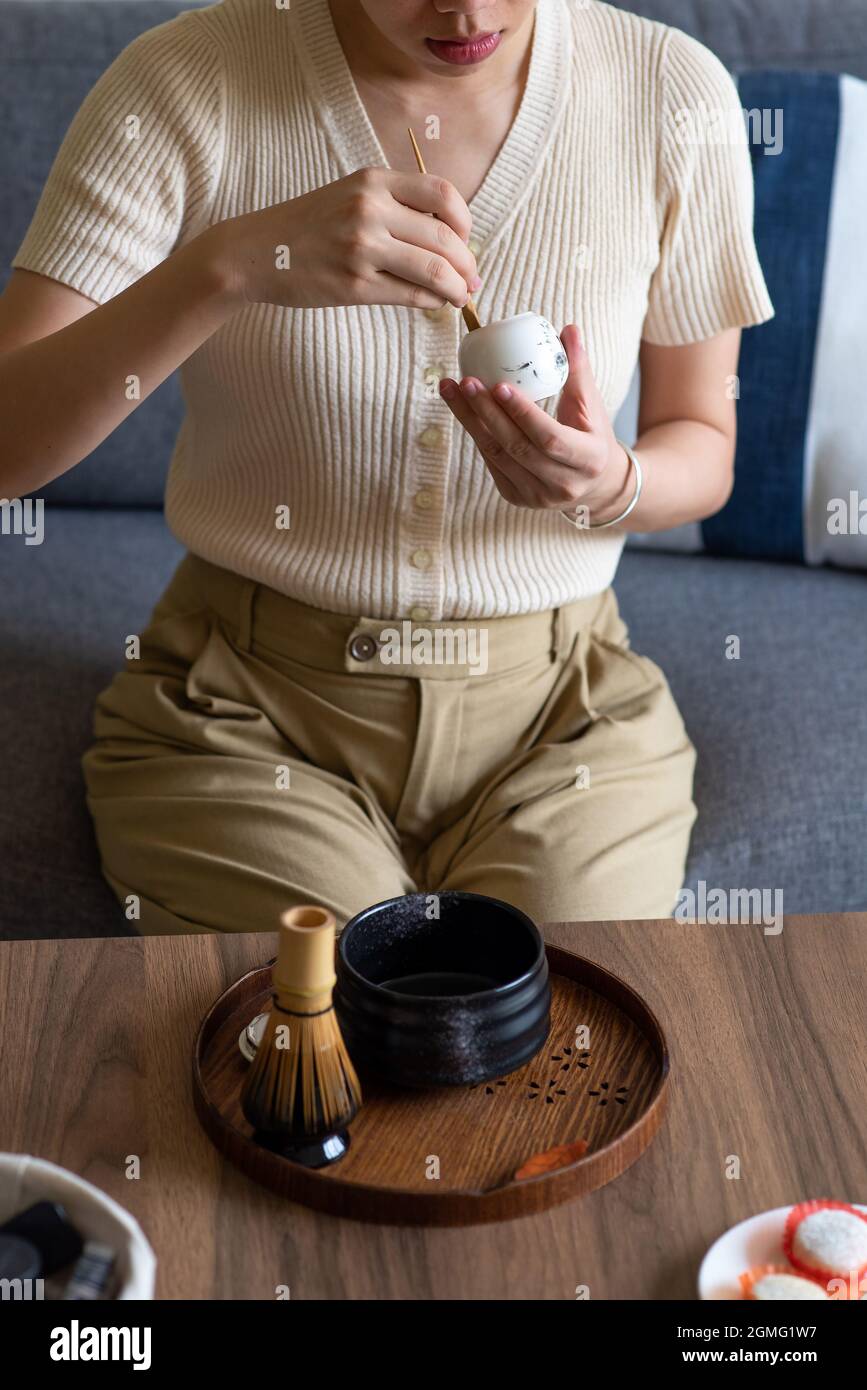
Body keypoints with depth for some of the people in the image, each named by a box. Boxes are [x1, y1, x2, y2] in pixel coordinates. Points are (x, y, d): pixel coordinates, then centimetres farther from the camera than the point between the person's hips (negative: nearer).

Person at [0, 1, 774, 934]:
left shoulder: (675, 96, -6)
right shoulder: (184, 84, -11)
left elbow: (702, 450, 6)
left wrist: (609, 483, -18)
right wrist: (226, 265, -33)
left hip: (554, 712, 2)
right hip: (245, 705, -1)